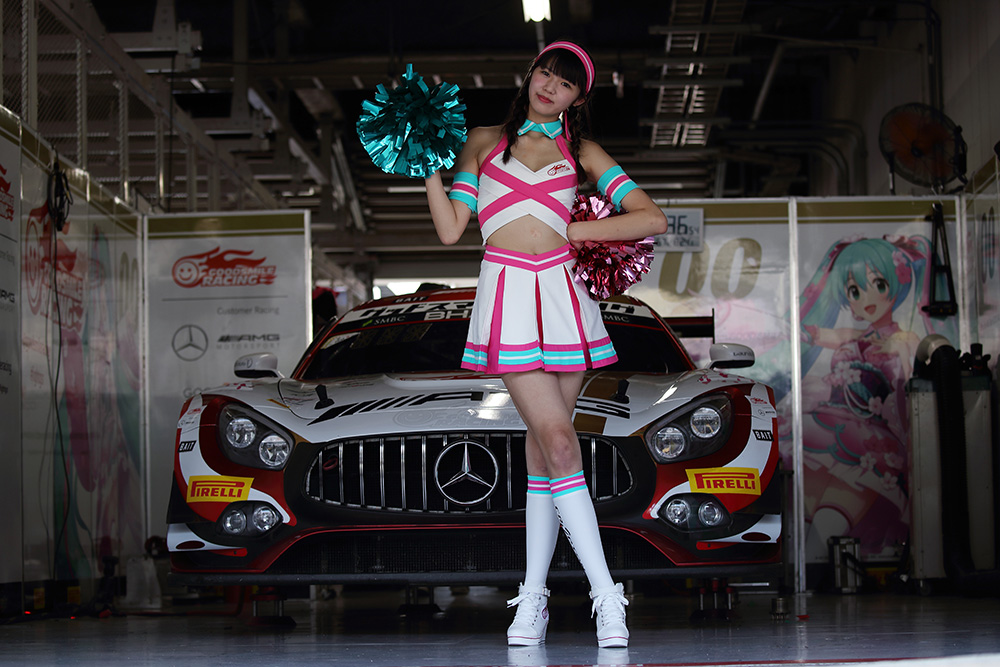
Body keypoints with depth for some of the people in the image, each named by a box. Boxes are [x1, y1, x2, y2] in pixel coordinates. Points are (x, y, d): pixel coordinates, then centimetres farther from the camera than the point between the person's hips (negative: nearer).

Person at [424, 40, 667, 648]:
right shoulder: (485, 141, 14)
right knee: (557, 439, -12)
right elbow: (450, 229, 9)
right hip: (508, 295, -2)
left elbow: (652, 220, 4)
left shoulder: (581, 153, 13)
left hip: (562, 295, 2)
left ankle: (533, 597, 7)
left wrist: (573, 232, 1)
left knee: (544, 444, 1)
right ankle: (606, 596, -12)